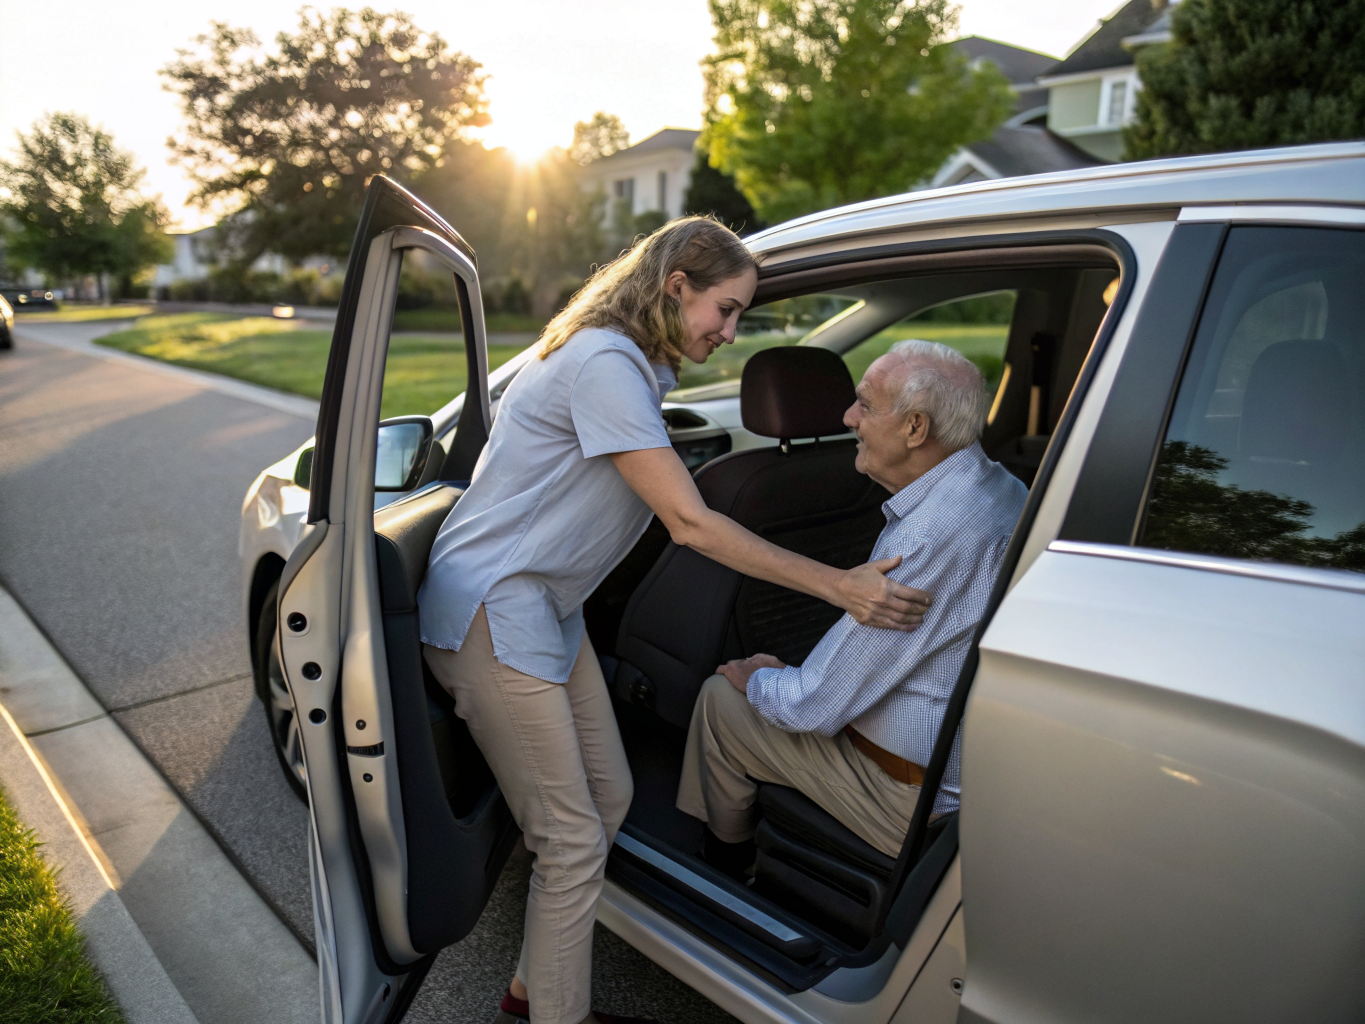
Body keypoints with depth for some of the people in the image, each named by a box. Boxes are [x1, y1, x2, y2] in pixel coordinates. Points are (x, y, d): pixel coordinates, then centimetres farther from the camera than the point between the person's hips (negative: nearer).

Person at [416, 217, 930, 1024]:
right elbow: (690, 523, -25)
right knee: (575, 839, -4)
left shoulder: (644, 369, 12)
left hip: (550, 603, 10)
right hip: (491, 608, -10)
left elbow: (676, 506, 15)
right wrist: (838, 586, -22)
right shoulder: (605, 363, -21)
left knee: (609, 798, 13)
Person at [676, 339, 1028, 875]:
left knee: (720, 697, 3)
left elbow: (814, 705, -25)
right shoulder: (1003, 488, 0)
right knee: (773, 676, 23)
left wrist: (753, 679, -3)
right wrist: (788, 671, 12)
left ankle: (723, 864, 31)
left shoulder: (928, 540, -33)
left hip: (923, 800, -9)